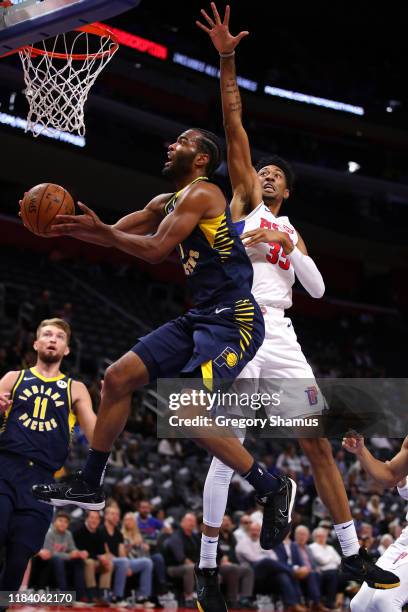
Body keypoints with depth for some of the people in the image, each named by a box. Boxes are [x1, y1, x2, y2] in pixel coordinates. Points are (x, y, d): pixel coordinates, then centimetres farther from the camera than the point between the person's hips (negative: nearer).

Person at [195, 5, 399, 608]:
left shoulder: (291, 231, 26)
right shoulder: (244, 201, 12)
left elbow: (318, 289, 15)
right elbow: (235, 128, 1)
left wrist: (291, 249, -1)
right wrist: (227, 60, -9)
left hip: (279, 336, 5)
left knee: (320, 445, 4)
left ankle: (353, 553, 12)